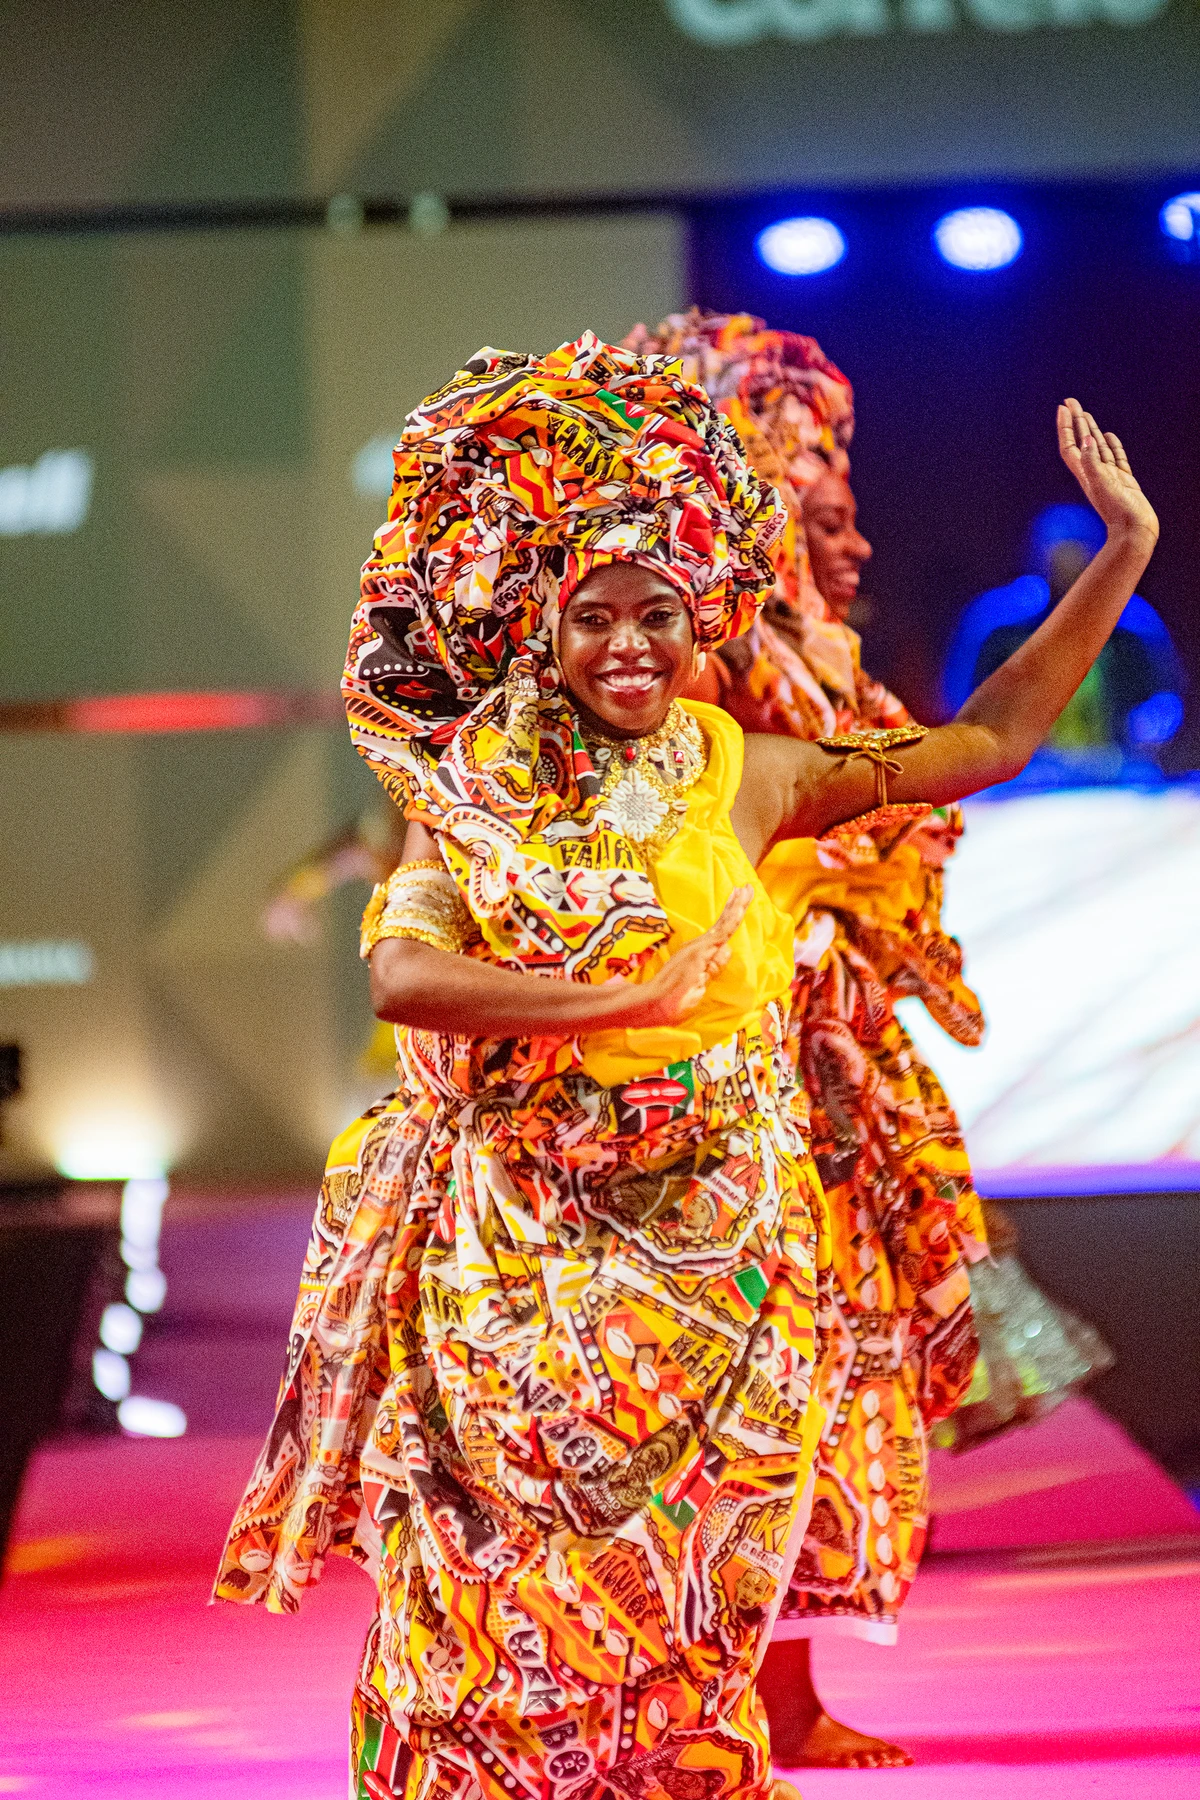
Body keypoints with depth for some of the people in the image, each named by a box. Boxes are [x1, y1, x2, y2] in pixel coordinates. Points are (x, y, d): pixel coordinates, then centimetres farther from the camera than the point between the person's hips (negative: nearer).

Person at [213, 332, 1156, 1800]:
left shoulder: (743, 780, 4)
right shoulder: (472, 803, 1)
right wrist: (631, 1000, -21)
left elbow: (989, 740, 11)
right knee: (504, 1587, -1)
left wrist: (1126, 550, 8)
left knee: (669, 1601, 2)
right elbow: (400, 974, -16)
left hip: (710, 1241, 1)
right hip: (523, 1251, -1)